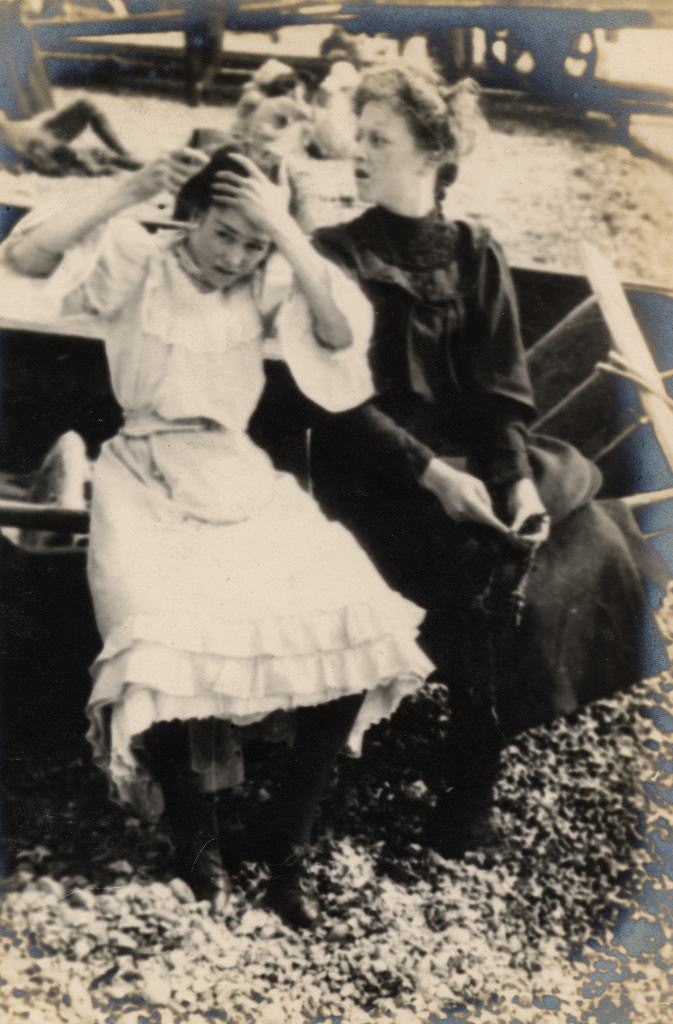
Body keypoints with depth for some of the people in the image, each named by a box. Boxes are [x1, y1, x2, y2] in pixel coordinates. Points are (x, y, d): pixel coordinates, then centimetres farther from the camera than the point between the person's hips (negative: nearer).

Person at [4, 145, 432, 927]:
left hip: (242, 480, 3)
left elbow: (345, 331, -10)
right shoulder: (133, 262, 1)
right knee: (163, 646, -31)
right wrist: (128, 192, -16)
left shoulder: (266, 282, 7)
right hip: (147, 486, -3)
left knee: (356, 627, -19)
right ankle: (192, 831, 0)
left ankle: (287, 839, -1)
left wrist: (286, 229, -13)